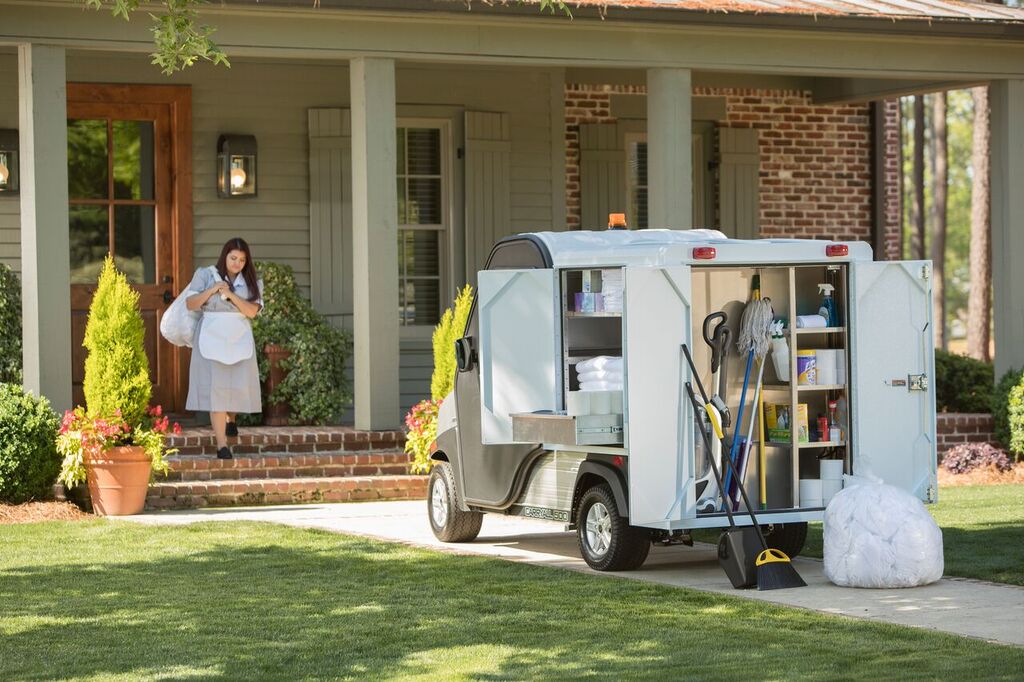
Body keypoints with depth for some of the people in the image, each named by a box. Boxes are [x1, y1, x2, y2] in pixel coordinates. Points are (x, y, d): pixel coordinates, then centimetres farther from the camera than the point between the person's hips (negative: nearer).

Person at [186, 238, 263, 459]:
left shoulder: (252, 282, 7)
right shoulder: (206, 275, 4)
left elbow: (253, 311, -5)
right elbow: (190, 304, -2)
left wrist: (231, 295, -16)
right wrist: (211, 290, -15)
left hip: (240, 339, 2)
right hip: (211, 338, -2)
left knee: (240, 385, 1)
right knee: (215, 388, -8)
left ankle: (230, 418, 38)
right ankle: (222, 445, -9)